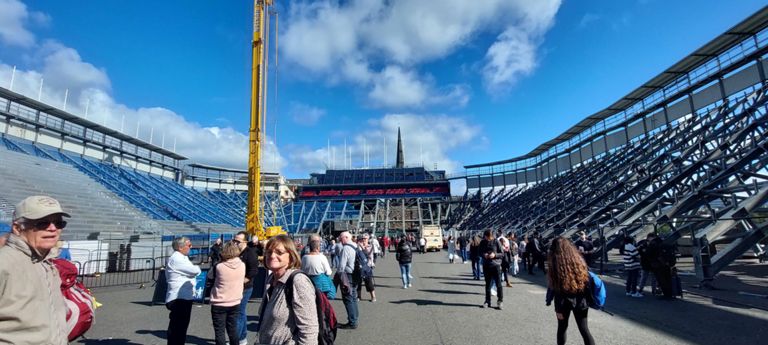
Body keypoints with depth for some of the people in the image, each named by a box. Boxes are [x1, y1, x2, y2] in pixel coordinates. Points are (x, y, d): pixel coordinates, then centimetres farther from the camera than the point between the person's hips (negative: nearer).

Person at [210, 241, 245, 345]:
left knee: (219, 331, 7)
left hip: (219, 304, -3)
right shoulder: (242, 265, -10)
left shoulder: (219, 266, -18)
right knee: (233, 329, 17)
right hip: (235, 303, 4)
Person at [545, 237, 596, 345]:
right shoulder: (578, 260, -5)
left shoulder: (555, 265, -17)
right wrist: (587, 300, 12)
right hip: (580, 301, 3)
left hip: (564, 302, -3)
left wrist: (558, 308, -7)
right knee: (584, 329, 12)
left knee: (562, 327, 17)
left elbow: (556, 290, -15)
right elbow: (586, 281, 2)